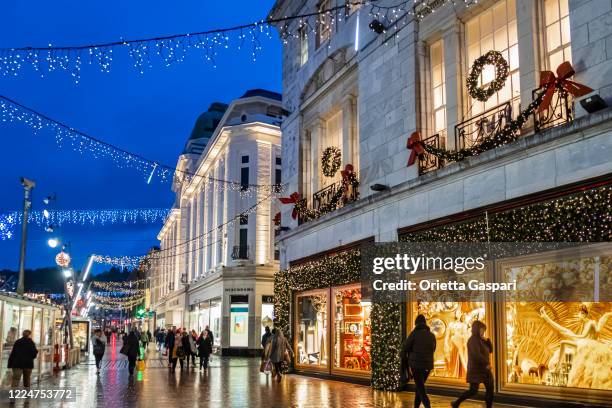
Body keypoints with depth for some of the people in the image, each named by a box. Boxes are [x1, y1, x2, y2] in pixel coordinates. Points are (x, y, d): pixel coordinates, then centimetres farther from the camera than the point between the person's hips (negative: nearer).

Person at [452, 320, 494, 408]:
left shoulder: (481, 340, 13)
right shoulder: (473, 340, -15)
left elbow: (490, 350, 15)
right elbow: (477, 355, -24)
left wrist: (487, 340, 1)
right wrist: (487, 363, -17)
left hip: (484, 369, 9)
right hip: (476, 369, -9)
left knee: (490, 389, 6)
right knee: (473, 391, -8)